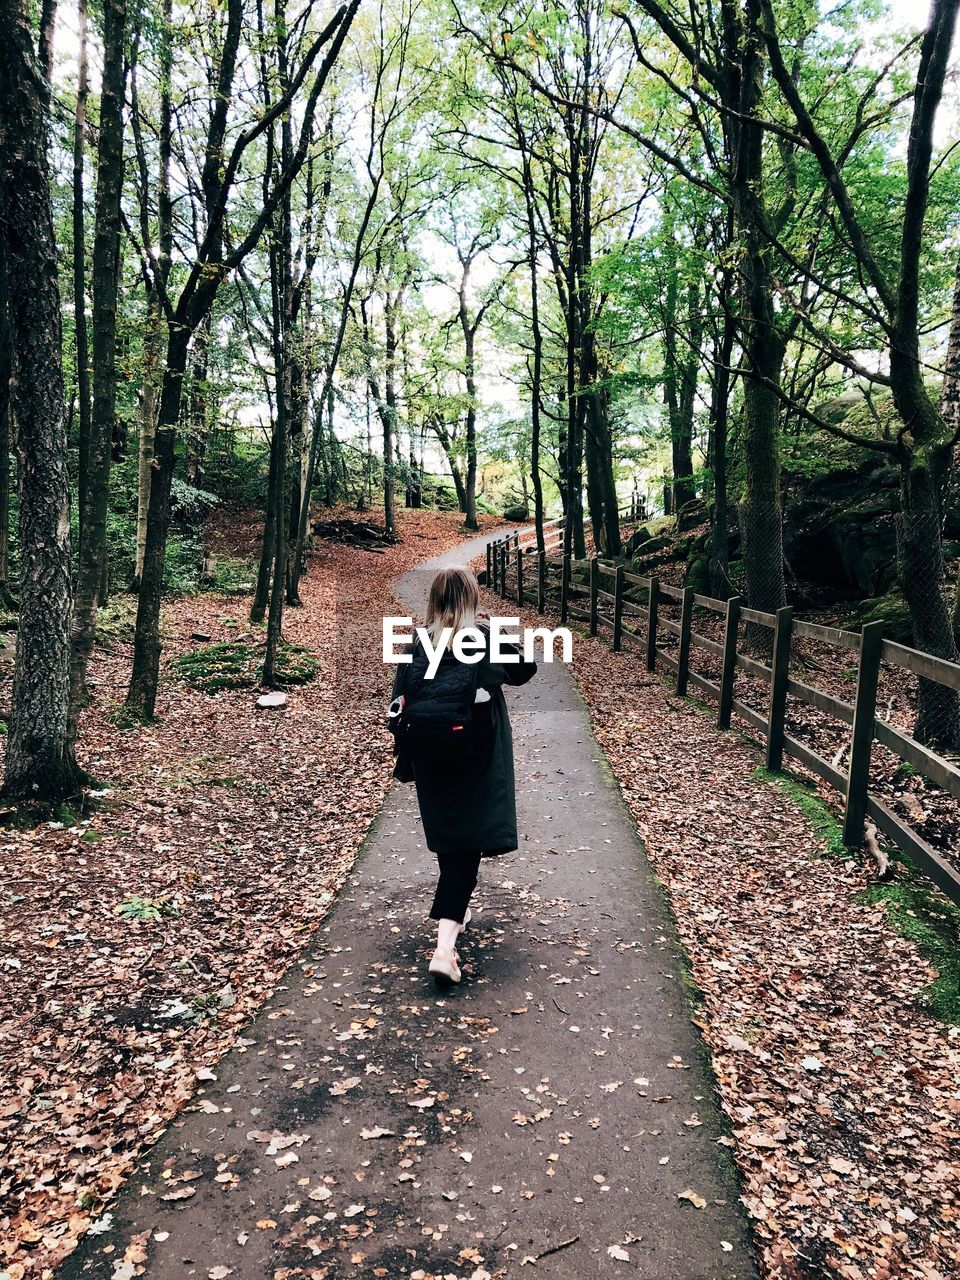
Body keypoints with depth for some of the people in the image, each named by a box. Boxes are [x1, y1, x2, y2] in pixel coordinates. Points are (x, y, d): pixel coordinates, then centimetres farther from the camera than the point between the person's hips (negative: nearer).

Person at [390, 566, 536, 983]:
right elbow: (526, 669, 9)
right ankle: (445, 943, -12)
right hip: (478, 761, -3)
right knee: (467, 845, 0)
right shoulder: (488, 642, -9)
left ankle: (453, 909, 42)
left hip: (430, 759, 3)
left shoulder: (416, 647, -4)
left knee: (446, 836, 22)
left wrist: (407, 759, 8)